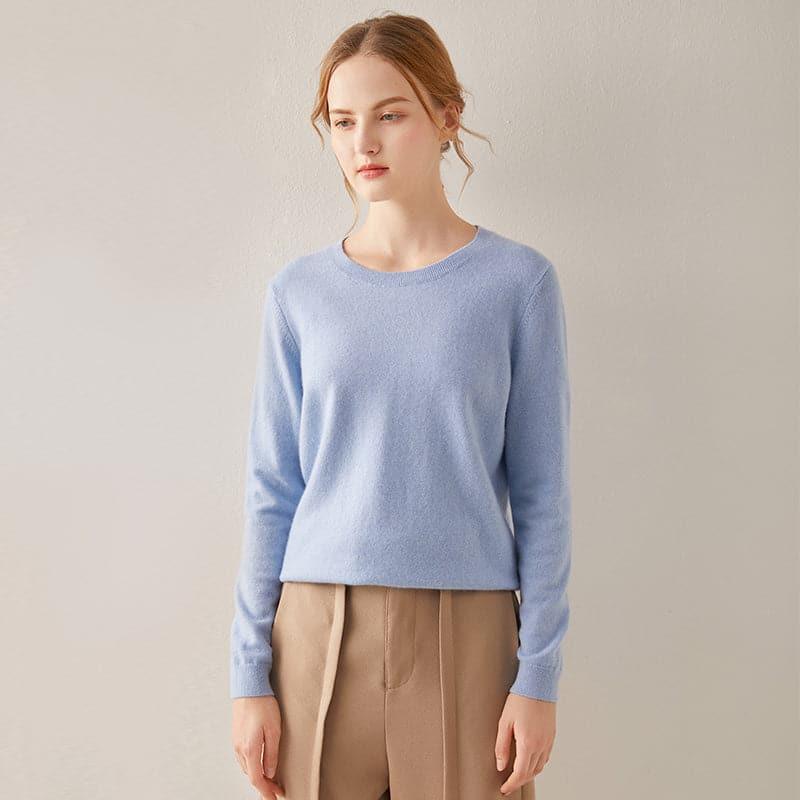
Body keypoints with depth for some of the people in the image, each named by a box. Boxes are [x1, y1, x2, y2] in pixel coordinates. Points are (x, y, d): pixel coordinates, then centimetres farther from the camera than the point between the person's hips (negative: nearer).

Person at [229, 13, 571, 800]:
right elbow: (272, 491, 4)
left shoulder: (516, 281, -2)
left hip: (465, 633, -1)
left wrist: (538, 675, -4)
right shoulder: (299, 292, 3)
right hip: (319, 635, 2)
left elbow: (541, 494, -1)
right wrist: (250, 675, 3)